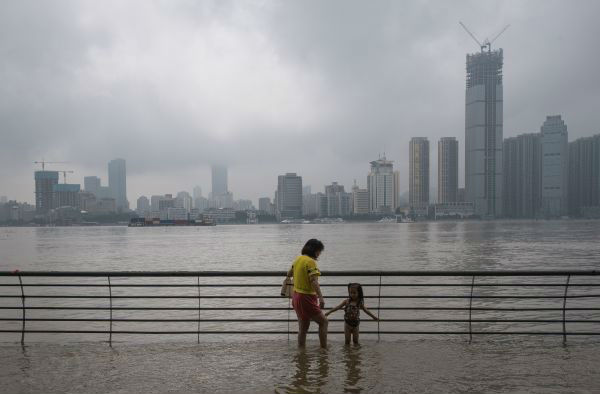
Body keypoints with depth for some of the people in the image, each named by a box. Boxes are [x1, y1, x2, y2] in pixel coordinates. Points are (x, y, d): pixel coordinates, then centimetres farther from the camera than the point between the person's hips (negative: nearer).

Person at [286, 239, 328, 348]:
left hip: (296, 295, 9)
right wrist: (321, 298, -33)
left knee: (303, 327, 14)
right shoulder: (311, 261, -17)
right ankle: (324, 348, -1)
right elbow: (314, 281, -27)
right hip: (306, 298, -9)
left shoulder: (298, 259, 9)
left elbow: (289, 273, 26)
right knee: (323, 321, 1)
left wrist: (288, 277, 48)